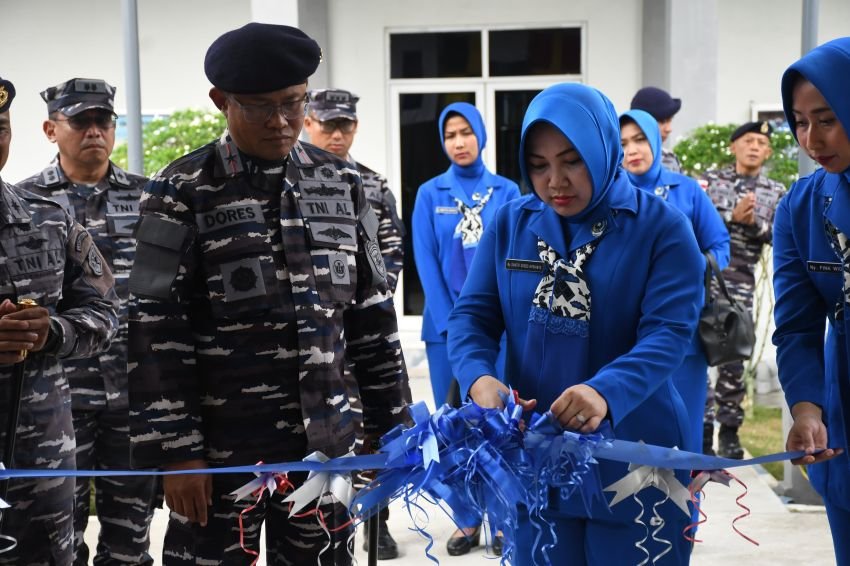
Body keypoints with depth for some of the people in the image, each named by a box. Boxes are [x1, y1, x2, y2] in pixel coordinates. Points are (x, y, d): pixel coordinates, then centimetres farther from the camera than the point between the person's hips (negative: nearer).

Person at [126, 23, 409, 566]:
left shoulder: (341, 183, 6)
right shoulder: (184, 191, -6)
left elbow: (373, 313, 10)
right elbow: (158, 332, -8)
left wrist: (389, 425, 9)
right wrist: (175, 450, -11)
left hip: (323, 443, 4)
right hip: (220, 450, -3)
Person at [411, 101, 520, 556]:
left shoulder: (507, 192, 3)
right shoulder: (430, 194, 3)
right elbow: (426, 263, -1)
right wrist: (451, 325, -8)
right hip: (446, 325, 1)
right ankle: (467, 520, 14)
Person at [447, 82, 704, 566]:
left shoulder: (662, 227, -8)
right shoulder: (510, 224, 3)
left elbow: (668, 334, -17)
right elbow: (472, 315, 0)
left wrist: (605, 393, -36)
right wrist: (480, 379, -22)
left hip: (633, 458, -3)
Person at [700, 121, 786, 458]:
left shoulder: (775, 193, 12)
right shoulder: (711, 179, 7)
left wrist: (754, 222, -13)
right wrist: (732, 216, -16)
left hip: (739, 282, 2)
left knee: (733, 356, 4)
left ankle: (729, 432, 12)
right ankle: (703, 427, -1)